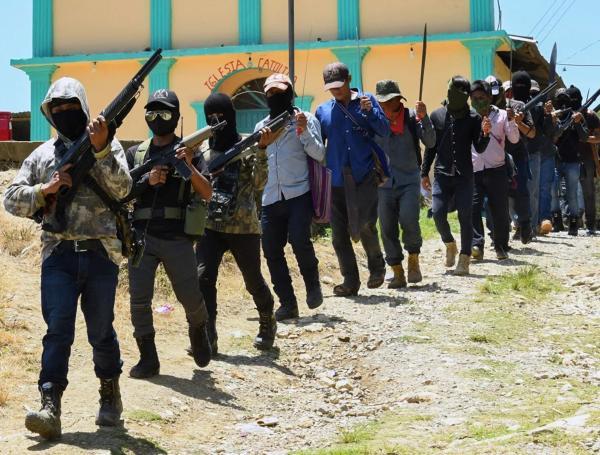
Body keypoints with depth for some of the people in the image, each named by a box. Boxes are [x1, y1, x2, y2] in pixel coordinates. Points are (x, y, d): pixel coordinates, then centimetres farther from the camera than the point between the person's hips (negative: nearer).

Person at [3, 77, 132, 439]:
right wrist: (45, 189, -9)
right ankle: (50, 408, -12)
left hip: (101, 254, -1)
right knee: (57, 331, -8)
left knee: (101, 331, 8)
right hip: (59, 256, 1)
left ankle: (111, 392, 29)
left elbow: (121, 189, -10)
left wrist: (101, 149, -22)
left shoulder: (108, 146, 7)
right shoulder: (42, 154, 12)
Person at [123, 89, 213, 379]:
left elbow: (206, 194, -4)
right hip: (142, 236, 2)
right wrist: (147, 181, -11)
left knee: (191, 298, 0)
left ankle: (198, 331, 33)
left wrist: (190, 167, -20)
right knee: (139, 299, -5)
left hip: (177, 238, -2)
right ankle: (148, 359, 6)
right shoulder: (135, 154, 13)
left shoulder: (188, 150, 6)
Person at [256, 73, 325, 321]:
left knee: (299, 240, -22)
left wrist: (304, 131, -17)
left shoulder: (305, 119, 5)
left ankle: (312, 284, 5)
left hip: (299, 194, -5)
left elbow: (319, 154, -5)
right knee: (271, 251, 0)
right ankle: (287, 303, 10)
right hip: (271, 198, 5)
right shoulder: (261, 126, 17)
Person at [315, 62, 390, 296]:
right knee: (339, 233, 4)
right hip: (337, 178, 3)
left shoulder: (366, 100, 4)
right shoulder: (323, 110, 10)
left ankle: (376, 267, 11)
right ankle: (350, 281, 16)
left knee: (366, 224, -15)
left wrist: (370, 111, -17)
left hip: (365, 174, -3)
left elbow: (385, 131, -2)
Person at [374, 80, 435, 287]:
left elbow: (430, 142, -8)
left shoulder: (412, 117, -1)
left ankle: (413, 259, 4)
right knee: (387, 229, 2)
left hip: (409, 180, -2)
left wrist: (424, 118, -22)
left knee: (408, 219, -21)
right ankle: (398, 274, 13)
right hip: (384, 182, 2)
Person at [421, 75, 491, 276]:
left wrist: (485, 134, -21)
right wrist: (424, 172, 10)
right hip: (442, 174, 1)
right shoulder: (437, 115, 5)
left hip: (464, 176, -1)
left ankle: (464, 258, 8)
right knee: (438, 213, -7)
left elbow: (479, 148, -1)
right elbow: (431, 147, 11)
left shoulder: (473, 118, 1)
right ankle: (450, 244, 21)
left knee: (465, 216, -2)